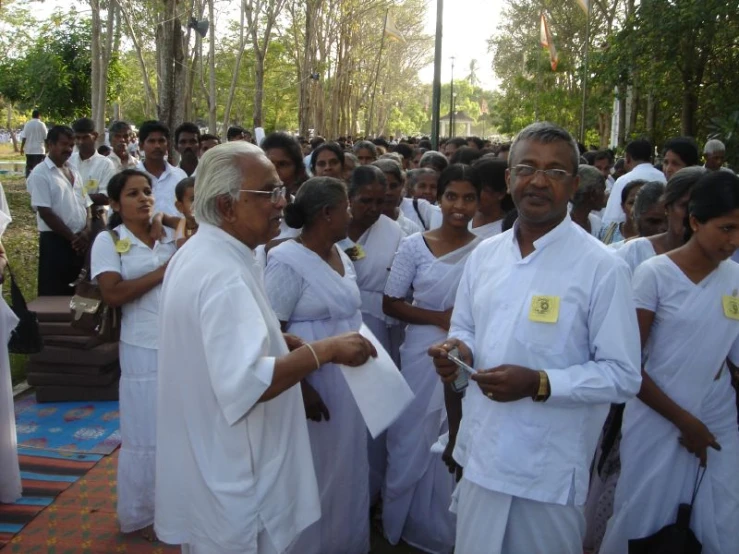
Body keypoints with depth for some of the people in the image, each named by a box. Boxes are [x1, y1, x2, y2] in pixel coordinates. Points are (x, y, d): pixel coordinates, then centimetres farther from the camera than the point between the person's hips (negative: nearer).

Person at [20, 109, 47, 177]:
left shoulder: (27, 124, 2)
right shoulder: (41, 124, -4)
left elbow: (24, 137, -2)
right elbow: (45, 138, -4)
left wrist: (21, 148, 4)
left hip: (29, 150, 3)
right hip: (39, 150, -3)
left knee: (28, 167, 12)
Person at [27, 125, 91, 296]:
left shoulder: (73, 172, 13)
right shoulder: (40, 174, -8)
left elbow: (86, 206, 14)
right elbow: (45, 213, -14)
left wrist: (86, 232, -4)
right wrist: (72, 237, -12)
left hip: (80, 242, 7)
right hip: (55, 242, -7)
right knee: (54, 295, -2)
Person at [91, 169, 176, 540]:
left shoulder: (172, 236, 7)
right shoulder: (108, 241, -4)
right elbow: (113, 294, -15)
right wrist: (162, 272, -14)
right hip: (145, 349, -4)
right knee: (146, 433, 8)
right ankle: (140, 515, 26)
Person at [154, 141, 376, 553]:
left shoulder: (198, 253, 6)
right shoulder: (223, 275, -28)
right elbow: (247, 384, -37)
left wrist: (280, 339, 8)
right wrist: (324, 350, -29)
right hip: (228, 479, -10)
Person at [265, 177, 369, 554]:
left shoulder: (340, 255, 8)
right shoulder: (286, 261, -17)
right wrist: (300, 388, -20)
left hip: (348, 382, 8)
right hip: (313, 382, -8)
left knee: (347, 467, 18)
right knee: (316, 472, 6)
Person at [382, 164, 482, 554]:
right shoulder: (414, 245, -4)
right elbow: (390, 304, -4)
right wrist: (439, 318, -15)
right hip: (422, 357, -1)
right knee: (413, 442, 12)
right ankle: (401, 522, 35)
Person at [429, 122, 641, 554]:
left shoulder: (602, 268, -13)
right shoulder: (484, 254, 4)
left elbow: (623, 376, -13)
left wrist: (539, 384, -24)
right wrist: (460, 349, -7)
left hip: (549, 469, -5)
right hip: (481, 453, 5)